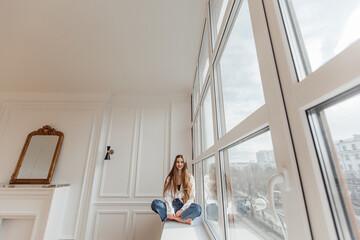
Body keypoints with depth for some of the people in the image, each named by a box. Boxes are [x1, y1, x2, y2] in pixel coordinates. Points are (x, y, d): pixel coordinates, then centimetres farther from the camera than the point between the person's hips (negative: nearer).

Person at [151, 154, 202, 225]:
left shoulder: (190, 177, 5)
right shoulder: (170, 177, 7)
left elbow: (191, 197, -1)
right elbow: (167, 196, -3)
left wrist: (182, 210, -14)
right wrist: (170, 211, -19)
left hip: (185, 205, -1)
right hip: (172, 204, 2)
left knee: (197, 208, -32)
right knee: (155, 203, -27)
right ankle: (182, 219, -28)